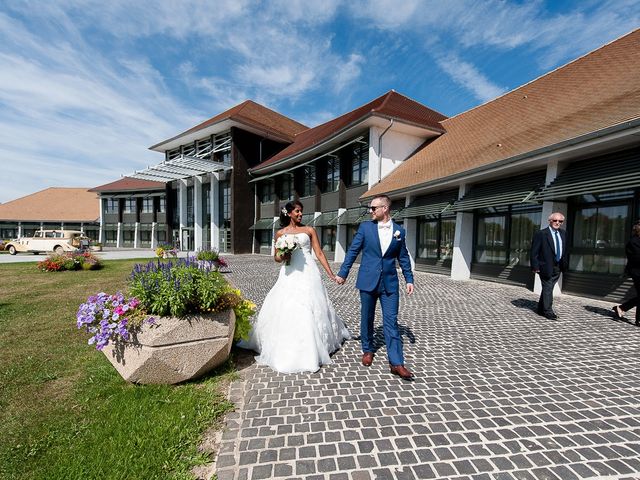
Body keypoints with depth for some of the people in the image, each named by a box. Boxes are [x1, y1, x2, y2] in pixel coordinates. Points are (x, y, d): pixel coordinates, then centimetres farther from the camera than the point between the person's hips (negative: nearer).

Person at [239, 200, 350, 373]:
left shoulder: (309, 230, 7)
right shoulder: (280, 233, 9)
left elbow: (319, 253, 4)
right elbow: (276, 258, 13)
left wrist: (330, 273, -2)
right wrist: (283, 256, -11)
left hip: (307, 274, -1)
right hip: (289, 276, 1)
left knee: (309, 311, 1)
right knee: (285, 311, 2)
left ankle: (309, 351, 18)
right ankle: (287, 349, 21)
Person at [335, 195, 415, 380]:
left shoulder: (399, 231, 3)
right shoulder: (365, 227, -1)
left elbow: (403, 258, 10)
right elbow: (353, 251, 0)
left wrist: (409, 279, 6)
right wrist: (342, 273, -2)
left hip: (389, 283, 0)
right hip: (367, 281, 0)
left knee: (391, 322, 1)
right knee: (367, 318, 13)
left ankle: (396, 363, 9)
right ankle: (367, 350, 34)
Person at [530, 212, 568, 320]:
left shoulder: (562, 234, 10)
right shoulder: (541, 234, -11)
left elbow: (564, 250, 16)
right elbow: (534, 252, -12)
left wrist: (564, 265, 10)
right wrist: (535, 266, -16)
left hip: (558, 267, 7)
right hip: (546, 267, -6)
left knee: (547, 288, 15)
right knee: (548, 289, -2)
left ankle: (541, 309, 26)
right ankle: (548, 311, 7)